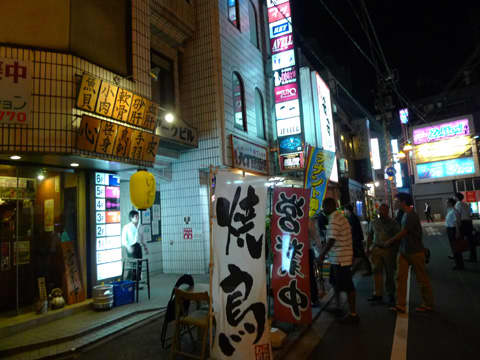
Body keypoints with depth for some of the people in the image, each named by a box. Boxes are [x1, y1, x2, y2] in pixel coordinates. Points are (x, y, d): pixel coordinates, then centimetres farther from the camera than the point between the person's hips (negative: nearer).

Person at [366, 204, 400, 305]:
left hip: (389, 250, -2)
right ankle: (378, 294, 9)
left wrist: (396, 250, -6)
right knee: (377, 272, 2)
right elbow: (370, 236, 14)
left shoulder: (393, 223, -3)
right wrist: (368, 248, 9)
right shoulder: (374, 222, 7)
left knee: (390, 273, 6)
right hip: (376, 249, 3)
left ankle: (391, 294, 20)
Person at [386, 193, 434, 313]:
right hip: (404, 251, 8)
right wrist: (394, 241, 8)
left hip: (415, 252, -8)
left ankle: (428, 305, 22)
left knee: (422, 279, 7)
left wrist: (389, 242, -6)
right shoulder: (404, 214, 9)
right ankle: (400, 305, 8)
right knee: (401, 277, 4)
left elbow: (402, 234, -18)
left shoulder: (411, 215, -19)